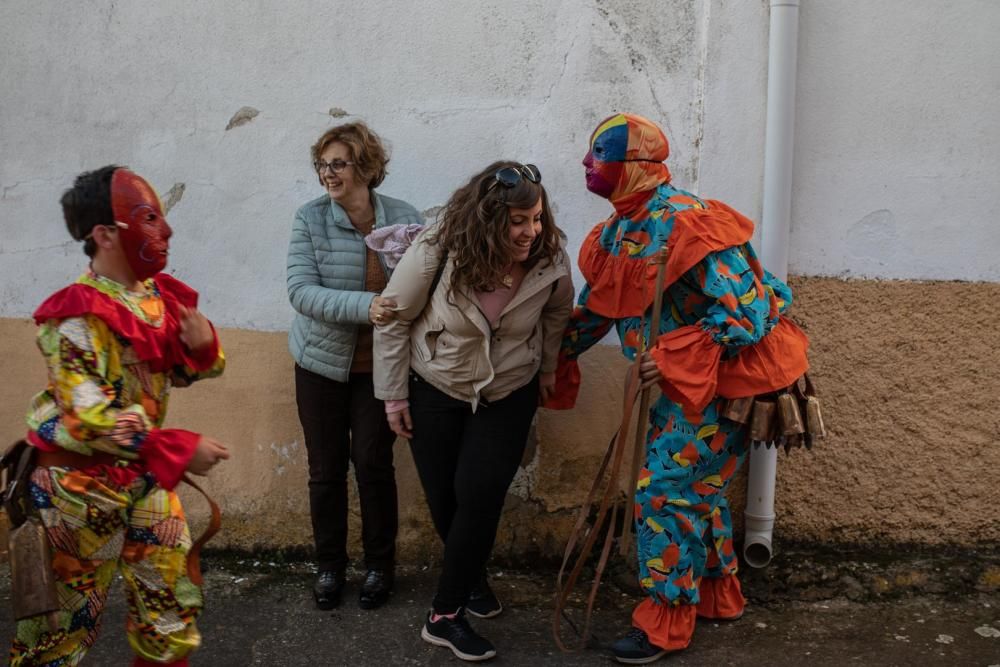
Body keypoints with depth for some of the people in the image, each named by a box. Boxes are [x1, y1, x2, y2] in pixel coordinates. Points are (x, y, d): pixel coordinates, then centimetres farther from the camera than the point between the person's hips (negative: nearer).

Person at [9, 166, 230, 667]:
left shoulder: (159, 295, 1)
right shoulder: (79, 315, -21)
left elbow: (182, 373, 13)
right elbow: (89, 418, -27)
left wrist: (202, 346, -10)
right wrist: (180, 449, -29)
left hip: (144, 475, 7)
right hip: (81, 484, -7)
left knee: (173, 604, 14)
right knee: (68, 614, 8)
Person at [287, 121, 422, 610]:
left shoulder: (404, 218, -6)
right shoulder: (311, 219, -8)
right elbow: (301, 290, -18)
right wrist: (364, 306, -31)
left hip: (379, 364, 0)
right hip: (322, 362, 1)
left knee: (373, 463, 3)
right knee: (326, 468, 9)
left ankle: (379, 565, 24)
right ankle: (329, 566, 28)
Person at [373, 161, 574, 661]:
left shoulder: (551, 262, -19)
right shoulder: (435, 250, -25)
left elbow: (557, 312, 5)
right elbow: (394, 319, -12)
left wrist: (548, 367, 12)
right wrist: (393, 393, -8)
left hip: (509, 395, 1)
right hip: (434, 389, 0)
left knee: (480, 493, -10)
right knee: (443, 496, 8)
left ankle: (445, 615, 5)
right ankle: (471, 575, 38)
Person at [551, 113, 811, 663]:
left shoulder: (684, 222, -25)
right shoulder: (618, 231, 4)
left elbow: (744, 306, -28)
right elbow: (596, 305, 15)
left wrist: (676, 357, -32)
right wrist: (558, 356, 15)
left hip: (723, 375, -9)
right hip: (685, 378, 9)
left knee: (664, 489, -6)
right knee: (696, 484, 19)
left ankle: (665, 622, 8)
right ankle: (718, 595, 37)